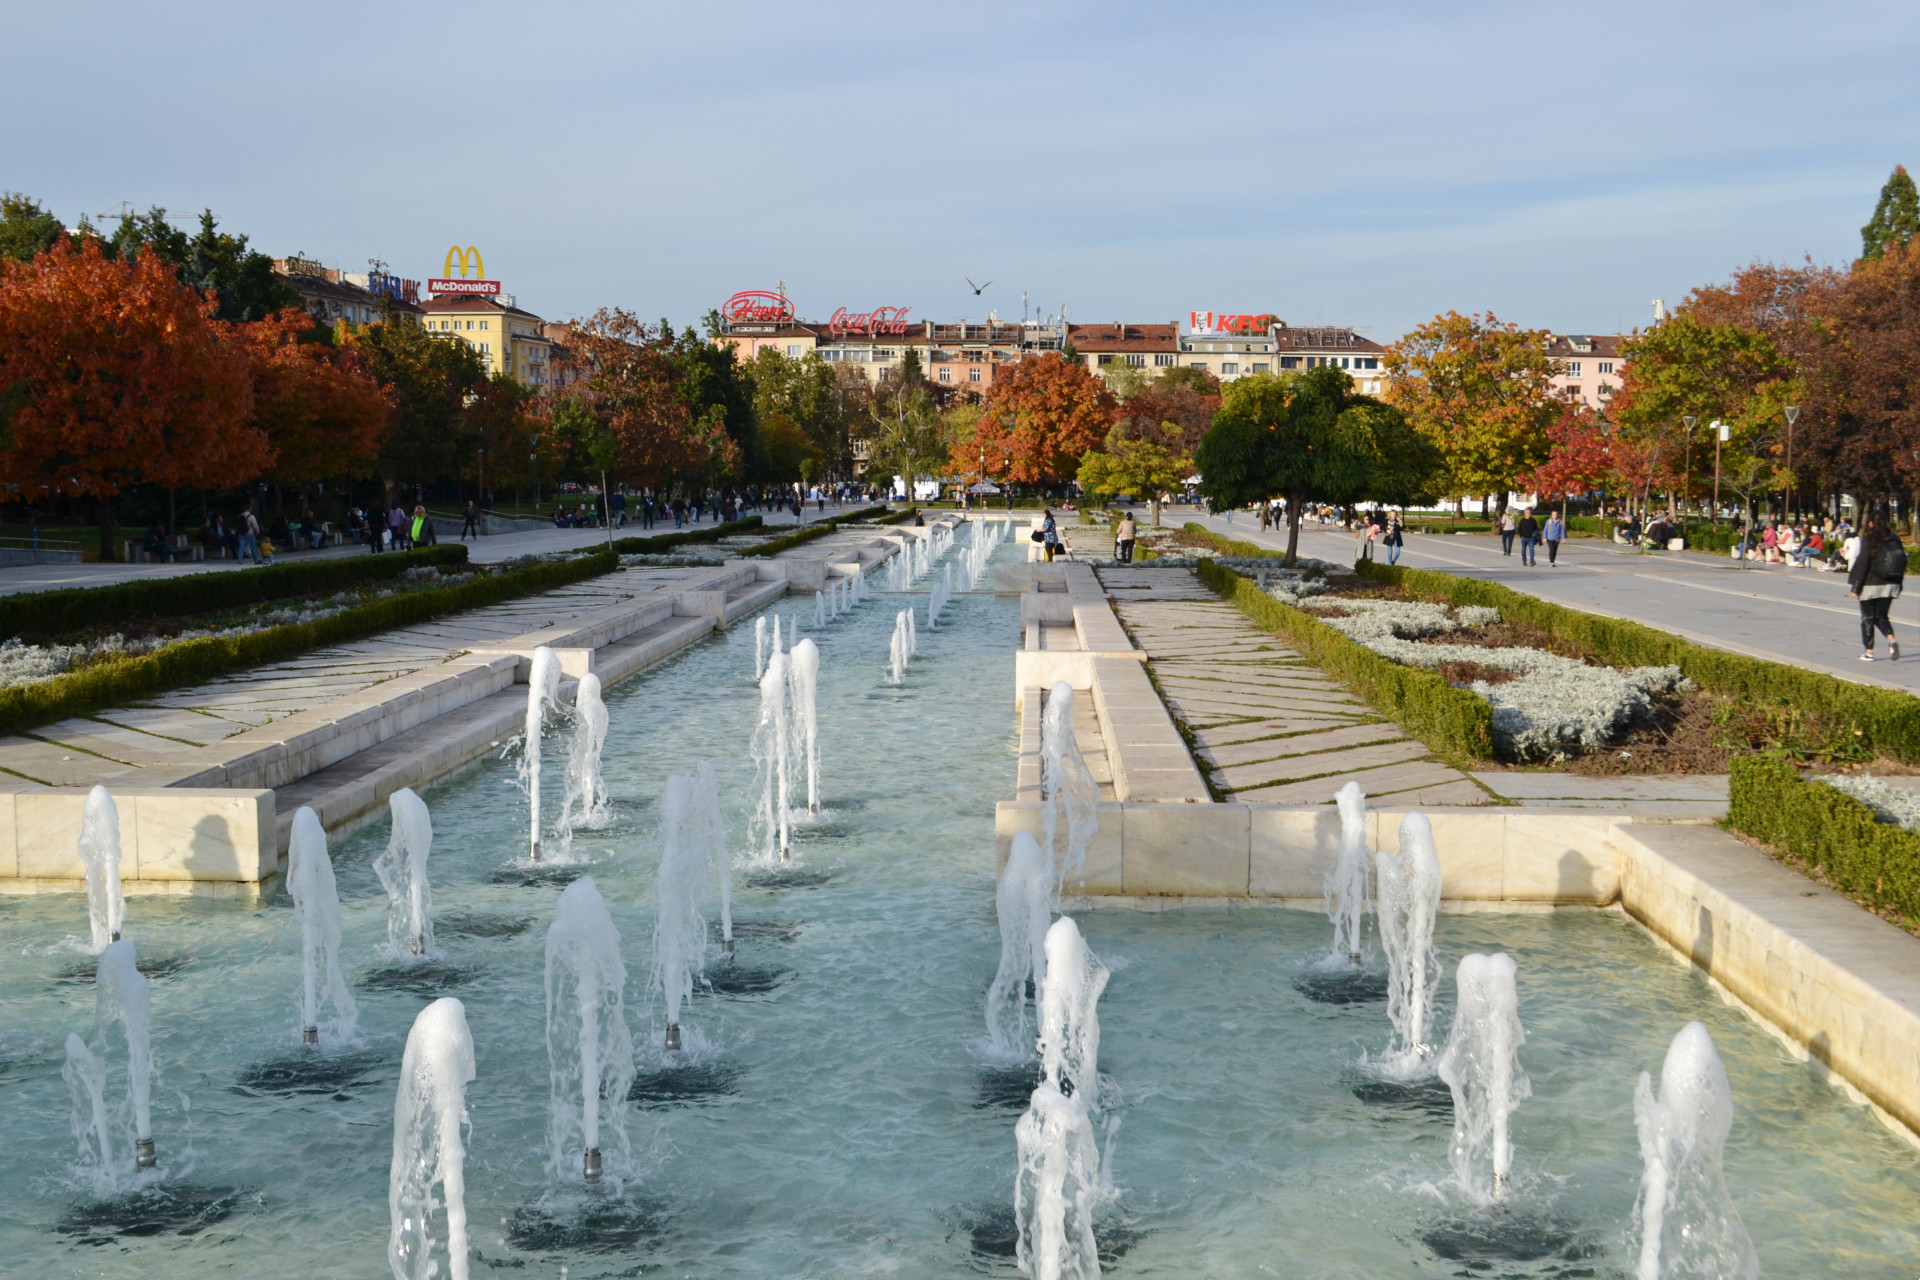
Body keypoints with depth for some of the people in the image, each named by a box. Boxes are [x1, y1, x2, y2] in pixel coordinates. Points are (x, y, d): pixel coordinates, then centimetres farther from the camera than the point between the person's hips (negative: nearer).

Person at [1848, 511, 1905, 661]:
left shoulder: (1868, 540, -12)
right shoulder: (1894, 539, 3)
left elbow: (1862, 563, -13)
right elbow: (1902, 562, 7)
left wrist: (1855, 587, -8)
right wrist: (1898, 585, 14)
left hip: (1870, 585, -5)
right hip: (1890, 586, 5)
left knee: (1867, 618, 7)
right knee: (1881, 616, 16)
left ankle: (1868, 652, 10)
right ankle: (1891, 639, -11)